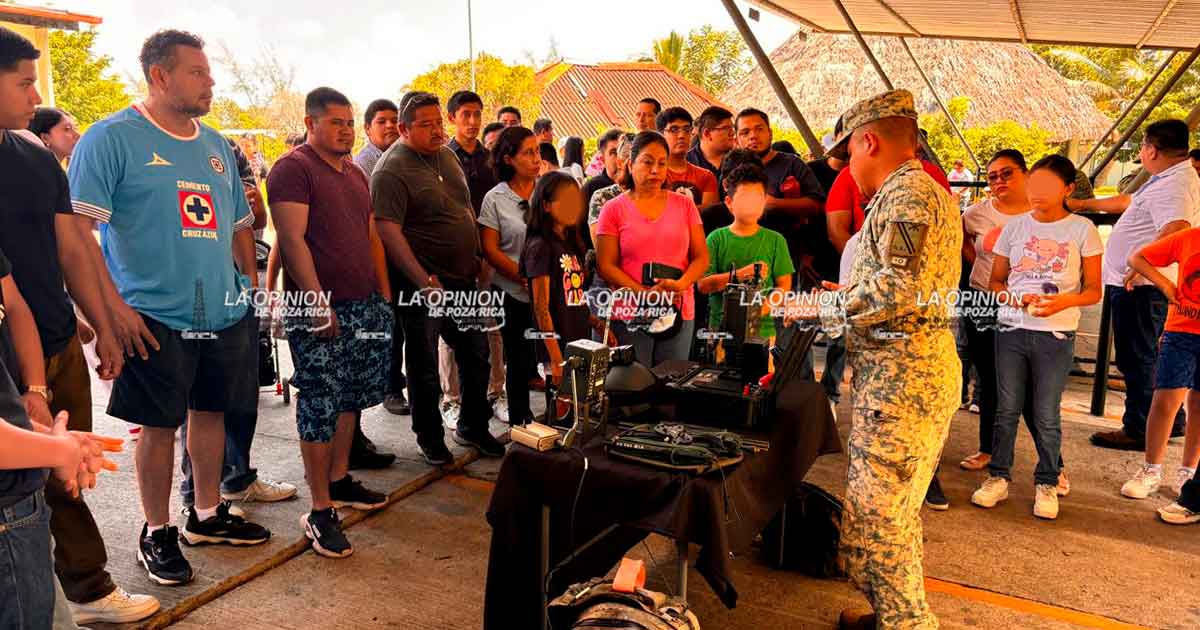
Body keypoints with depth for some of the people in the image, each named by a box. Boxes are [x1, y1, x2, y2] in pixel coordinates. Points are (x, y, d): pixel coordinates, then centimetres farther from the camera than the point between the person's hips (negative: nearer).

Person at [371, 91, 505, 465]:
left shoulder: (446, 155, 10)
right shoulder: (391, 171, -14)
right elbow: (388, 231, -22)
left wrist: (478, 260, 13)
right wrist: (424, 282, -26)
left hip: (463, 279, 7)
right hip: (425, 284, -7)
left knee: (476, 354, 14)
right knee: (425, 366, 6)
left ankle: (473, 428, 31)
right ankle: (430, 438, 23)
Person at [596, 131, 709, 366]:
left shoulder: (684, 205, 10)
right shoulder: (614, 209, 2)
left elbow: (701, 257, 6)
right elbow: (606, 266, -4)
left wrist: (681, 284, -13)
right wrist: (645, 293, -16)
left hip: (680, 312, 2)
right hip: (629, 315, -2)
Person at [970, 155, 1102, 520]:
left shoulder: (1082, 230, 0)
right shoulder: (1015, 226, 7)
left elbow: (1093, 291, 1)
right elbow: (996, 280, 11)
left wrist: (1062, 302, -19)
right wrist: (1012, 297, -10)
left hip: (1056, 334, -2)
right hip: (1011, 328, 2)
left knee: (1046, 414, 3)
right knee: (1007, 408, 7)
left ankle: (1047, 483, 19)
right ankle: (999, 476, 19)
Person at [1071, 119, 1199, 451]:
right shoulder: (1166, 180, 17)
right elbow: (1129, 201, 32)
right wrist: (1085, 204, 37)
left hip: (1139, 285, -11)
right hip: (1133, 284, 11)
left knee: (1137, 359, -2)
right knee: (1148, 356, 19)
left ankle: (1139, 431, 7)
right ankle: (1170, 422, 30)